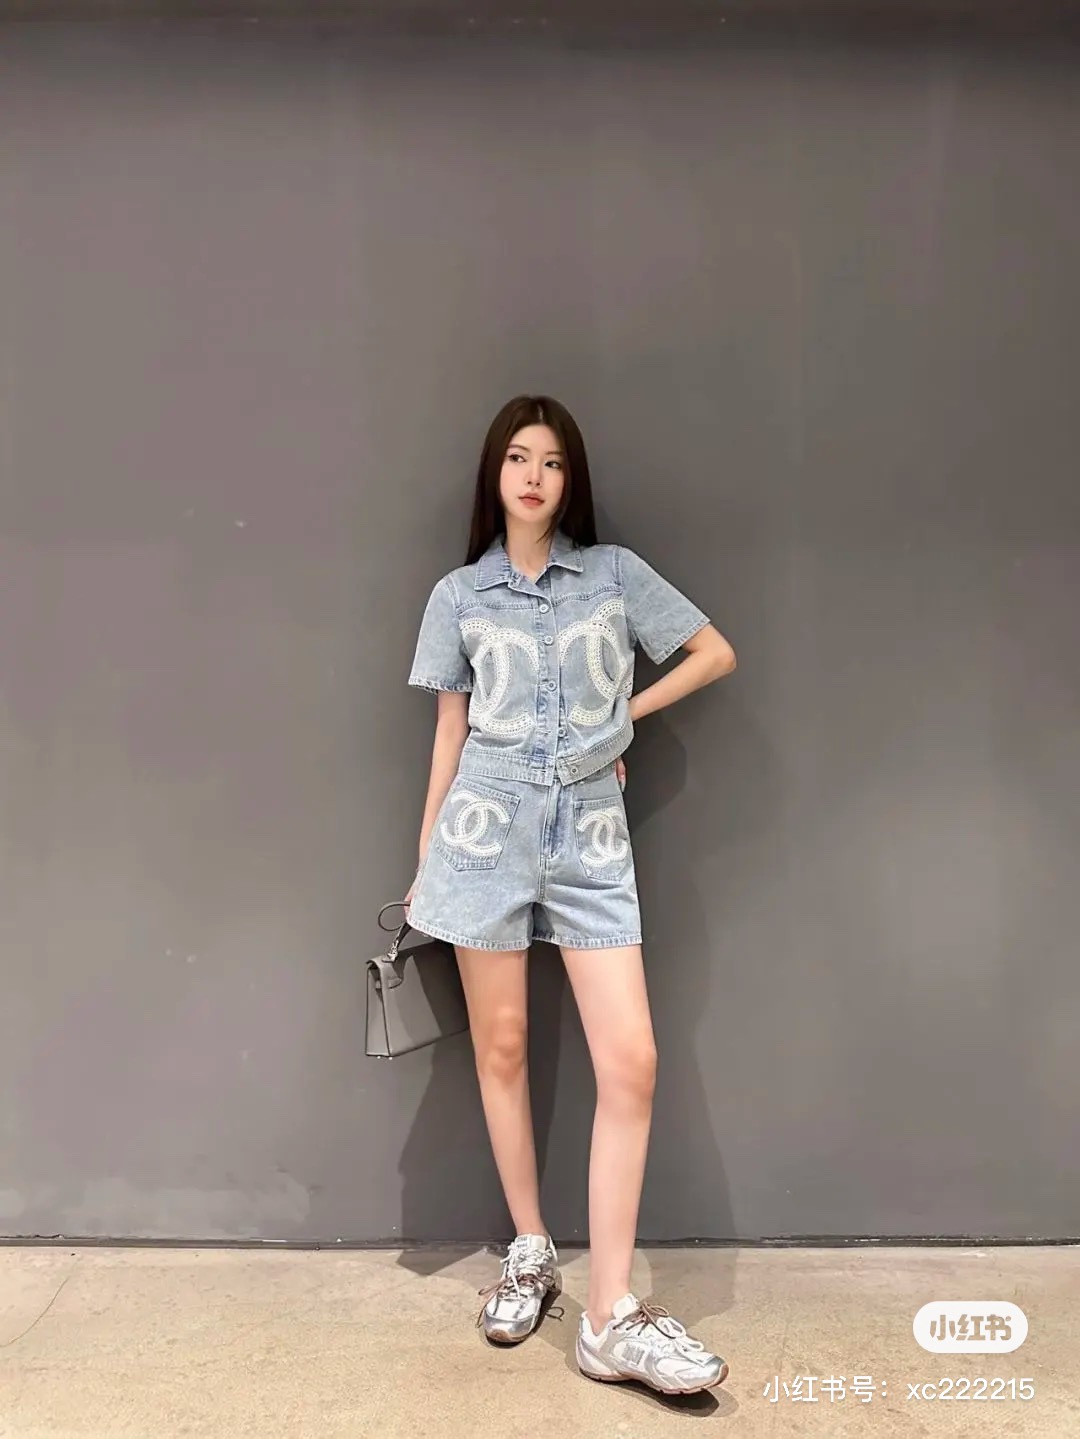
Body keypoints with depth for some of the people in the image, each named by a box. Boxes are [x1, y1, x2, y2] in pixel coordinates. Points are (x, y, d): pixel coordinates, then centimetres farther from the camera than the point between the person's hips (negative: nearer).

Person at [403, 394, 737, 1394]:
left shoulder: (616, 574, 5)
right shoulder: (458, 596, 6)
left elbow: (716, 653, 11)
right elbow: (450, 733, 8)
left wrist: (628, 712, 6)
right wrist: (423, 861, 8)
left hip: (590, 840, 0)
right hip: (488, 833, 0)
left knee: (631, 1062, -7)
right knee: (501, 1051, 8)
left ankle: (611, 1320, 3)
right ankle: (530, 1253, 28)